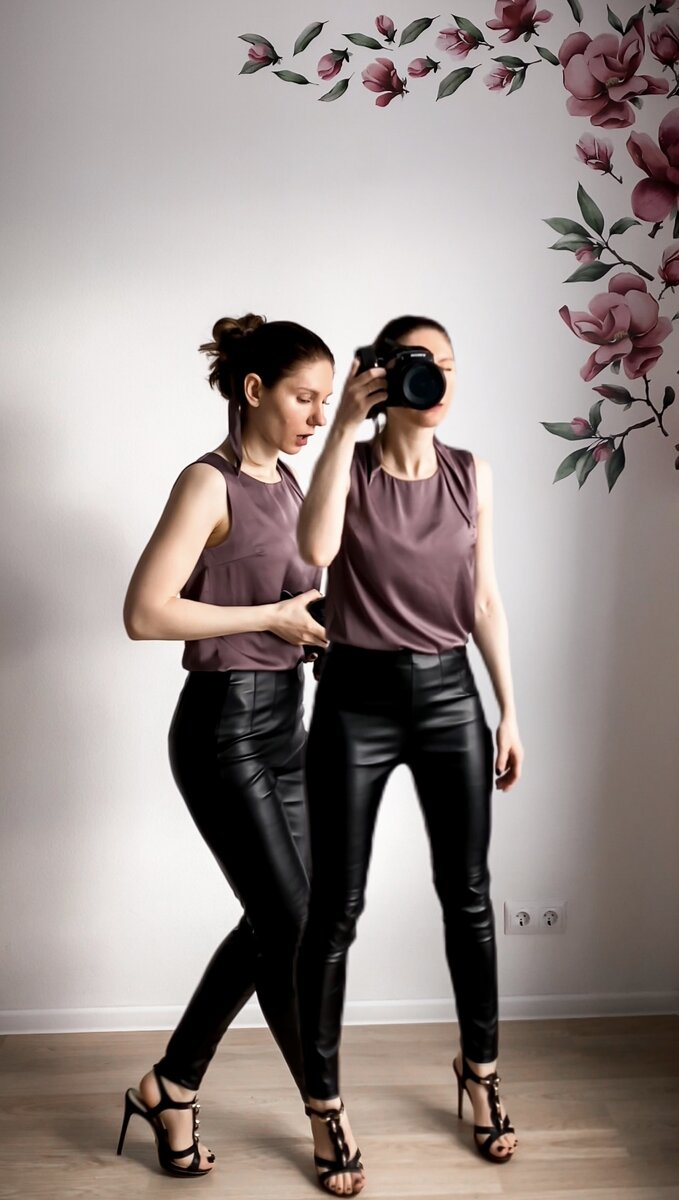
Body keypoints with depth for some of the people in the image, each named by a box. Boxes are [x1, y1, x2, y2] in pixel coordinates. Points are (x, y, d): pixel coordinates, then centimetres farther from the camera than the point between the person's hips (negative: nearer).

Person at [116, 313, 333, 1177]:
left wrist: (320, 626, 4)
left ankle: (169, 1087, 29)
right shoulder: (210, 482, -14)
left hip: (283, 721, 9)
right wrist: (274, 617, -18)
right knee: (292, 926, 0)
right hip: (224, 725, -9)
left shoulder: (287, 482, 11)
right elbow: (145, 613, -21)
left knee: (273, 920, 13)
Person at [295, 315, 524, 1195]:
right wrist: (345, 425, -21)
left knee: (468, 895, 12)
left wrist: (509, 709, 7)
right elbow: (315, 549, -24)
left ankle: (480, 1071, 34)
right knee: (337, 908, 2)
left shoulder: (472, 474, 6)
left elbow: (485, 602, 9)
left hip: (449, 696, 3)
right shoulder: (349, 464, -2)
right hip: (356, 699, -3)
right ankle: (325, 1104, 18)